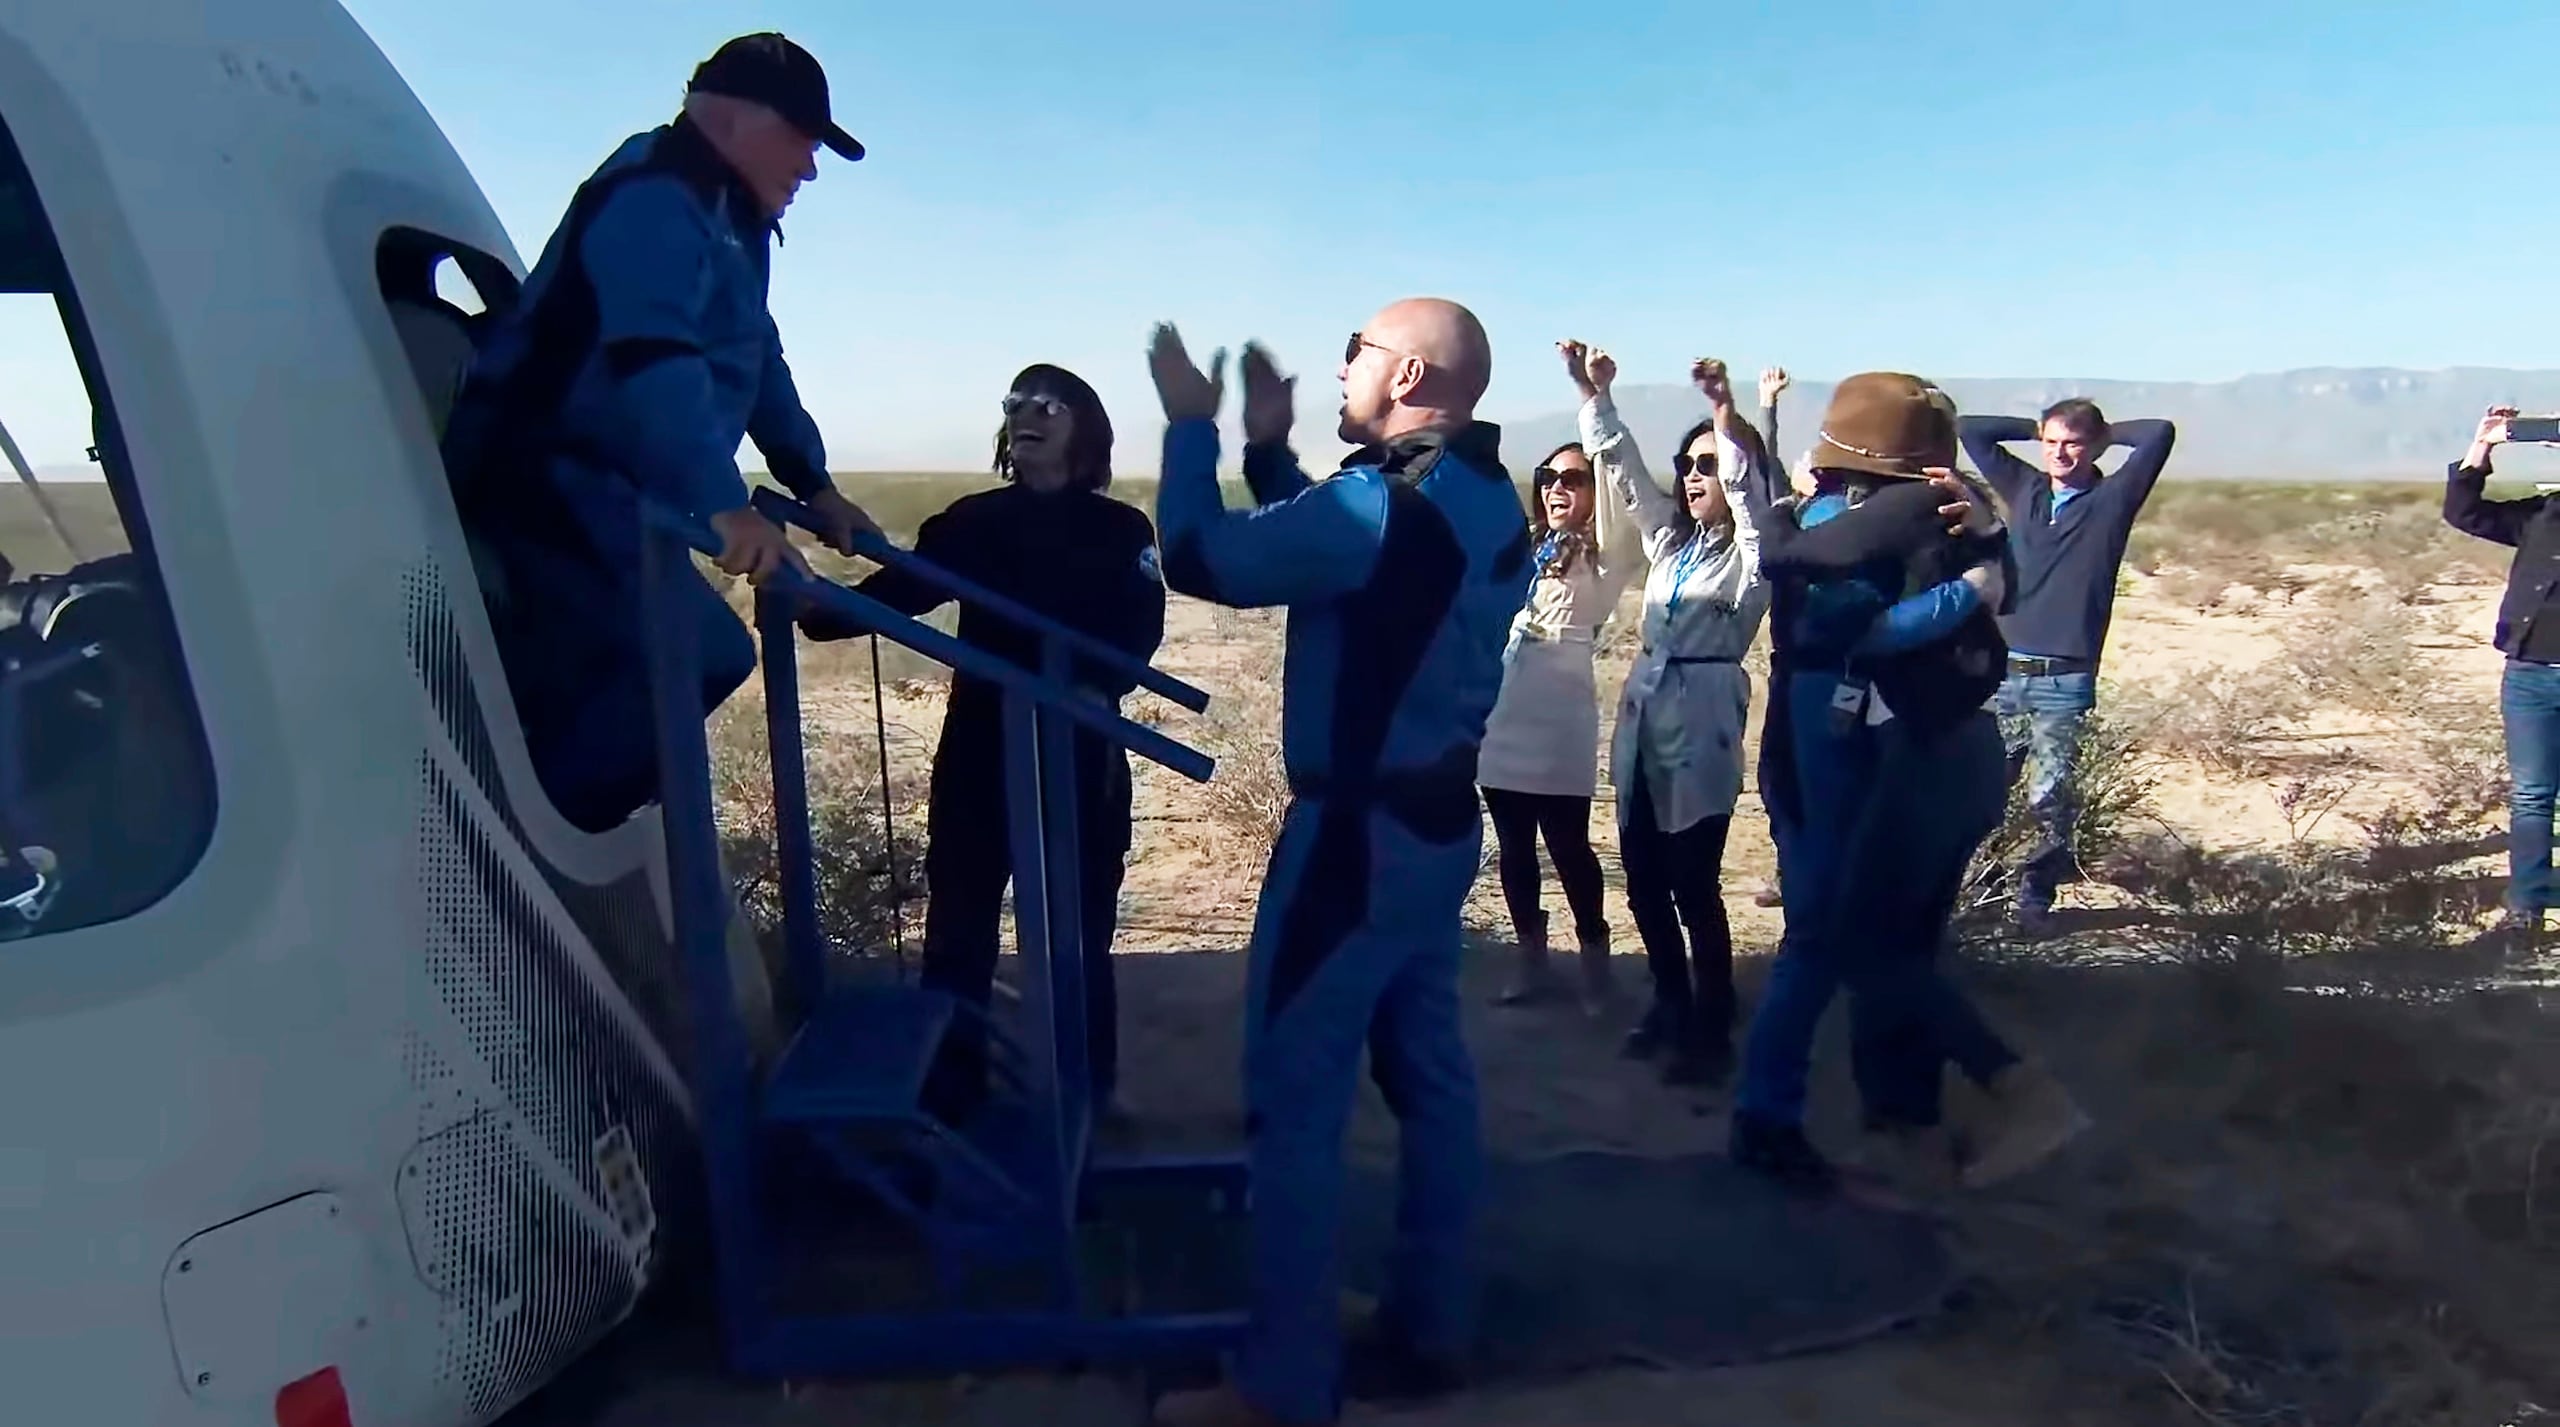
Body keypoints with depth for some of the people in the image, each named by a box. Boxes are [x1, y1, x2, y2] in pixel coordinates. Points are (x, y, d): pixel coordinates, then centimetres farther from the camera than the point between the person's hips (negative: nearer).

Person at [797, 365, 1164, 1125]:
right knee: (958, 928, 5)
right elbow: (895, 590, -3)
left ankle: (1090, 1087, 25)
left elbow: (1140, 632, -12)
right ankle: (948, 1097, 20)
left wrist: (1094, 683, -32)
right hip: (979, 752, 2)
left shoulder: (1121, 531, 2)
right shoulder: (972, 521, 8)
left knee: (1080, 932, 7)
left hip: (1079, 758, -2)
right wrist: (816, 609, -23)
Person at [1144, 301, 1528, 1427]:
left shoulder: (1385, 500, -21)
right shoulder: (1486, 501, 9)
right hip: (1438, 822, 10)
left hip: (1359, 833, -10)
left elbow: (1200, 559, -19)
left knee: (1294, 1103, -1)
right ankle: (1428, 1326, 30)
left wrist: (1192, 424, -5)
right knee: (1429, 1076, 16)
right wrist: (1268, 448, 15)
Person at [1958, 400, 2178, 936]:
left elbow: (2161, 433, -7)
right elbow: (1969, 428, 15)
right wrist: (2037, 427, 14)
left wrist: (2105, 432, 8)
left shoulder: (2111, 499, 5)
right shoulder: (2025, 488, 12)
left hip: (2066, 679, -2)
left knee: (2049, 797, -2)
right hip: (2005, 669, 2)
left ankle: (2036, 897, 11)